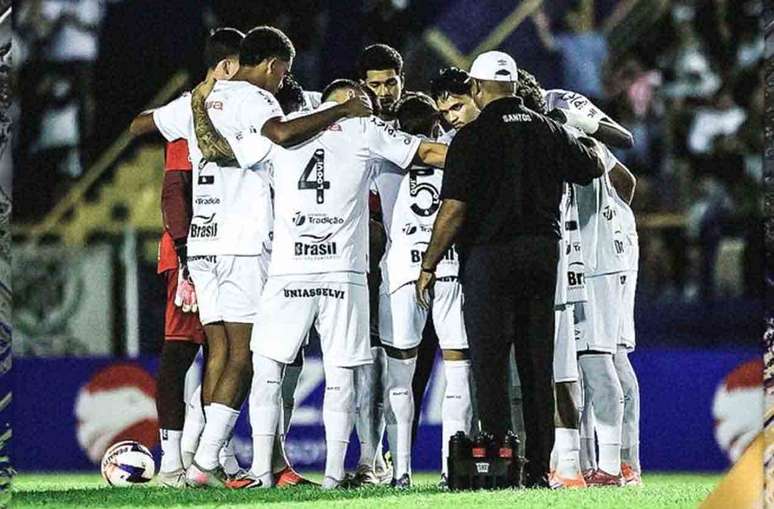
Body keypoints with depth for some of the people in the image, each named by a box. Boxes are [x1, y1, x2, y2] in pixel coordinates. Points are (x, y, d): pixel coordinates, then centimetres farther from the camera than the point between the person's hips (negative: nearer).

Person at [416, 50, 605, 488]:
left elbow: (454, 208, -12)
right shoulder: (548, 131, 7)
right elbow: (593, 168, 24)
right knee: (538, 365, 8)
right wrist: (592, 144, 48)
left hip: (490, 254, -5)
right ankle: (539, 466, 8)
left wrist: (429, 264, -4)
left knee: (490, 364, -2)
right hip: (543, 249, 5)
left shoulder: (473, 136, -8)